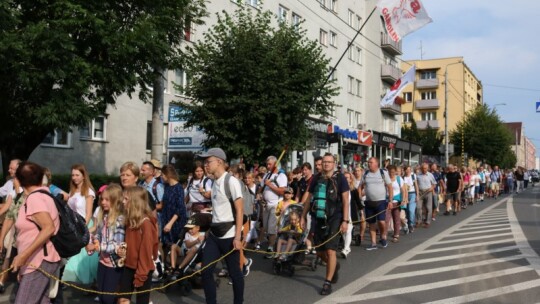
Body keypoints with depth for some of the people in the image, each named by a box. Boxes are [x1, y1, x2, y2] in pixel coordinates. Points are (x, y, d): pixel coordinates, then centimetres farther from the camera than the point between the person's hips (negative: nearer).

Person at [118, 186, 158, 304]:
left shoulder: (146, 222, -18)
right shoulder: (130, 220, 8)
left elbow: (146, 250, -18)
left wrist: (141, 274, -16)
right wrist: (122, 249, -1)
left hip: (142, 268, -8)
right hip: (129, 266, 8)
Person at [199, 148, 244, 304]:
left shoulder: (231, 181, -11)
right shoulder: (215, 182, 10)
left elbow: (239, 211, -13)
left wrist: (237, 237, -17)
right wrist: (210, 229, 17)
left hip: (229, 234, -7)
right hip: (214, 234, 7)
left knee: (234, 272, 4)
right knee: (205, 271, 4)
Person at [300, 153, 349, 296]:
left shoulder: (340, 178, -4)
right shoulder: (316, 179, 8)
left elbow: (345, 201, -7)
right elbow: (308, 198, 14)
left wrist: (345, 220, -13)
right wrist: (303, 217, 11)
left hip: (334, 219, -4)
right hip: (319, 219, 5)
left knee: (330, 250, -9)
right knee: (320, 252, 10)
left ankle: (327, 283, 3)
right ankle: (334, 265, 41)